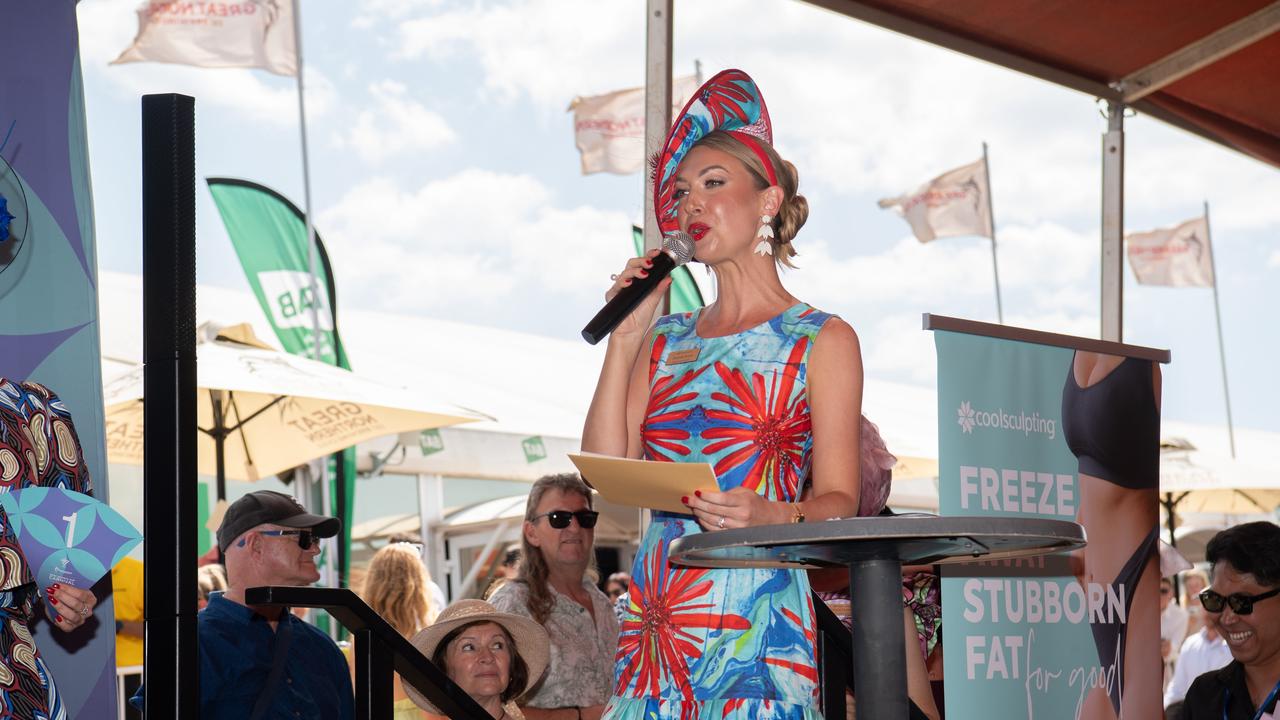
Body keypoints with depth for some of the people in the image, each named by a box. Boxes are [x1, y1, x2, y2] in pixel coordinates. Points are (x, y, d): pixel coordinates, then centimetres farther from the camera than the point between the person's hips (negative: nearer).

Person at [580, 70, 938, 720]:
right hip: (655, 611, 4)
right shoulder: (665, 340, 16)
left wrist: (770, 516, -23)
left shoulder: (823, 340, 2)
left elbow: (840, 499, -2)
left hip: (757, 615, -4)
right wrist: (623, 341, 5)